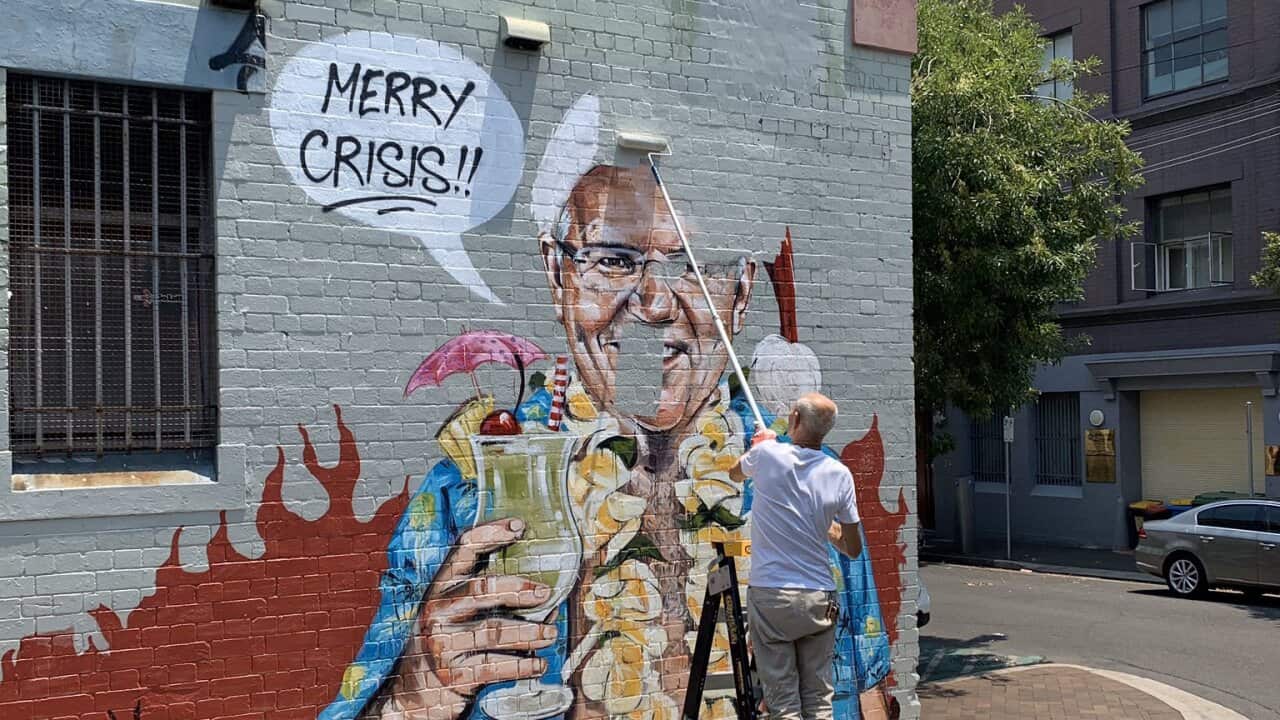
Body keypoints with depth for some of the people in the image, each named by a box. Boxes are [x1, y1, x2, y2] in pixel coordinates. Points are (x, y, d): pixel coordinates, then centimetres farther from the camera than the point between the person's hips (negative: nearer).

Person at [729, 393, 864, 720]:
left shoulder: (768, 454, -6)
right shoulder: (840, 474, 0)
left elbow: (734, 472, 20)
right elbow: (853, 548, 7)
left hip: (770, 596, -2)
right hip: (820, 598, 2)